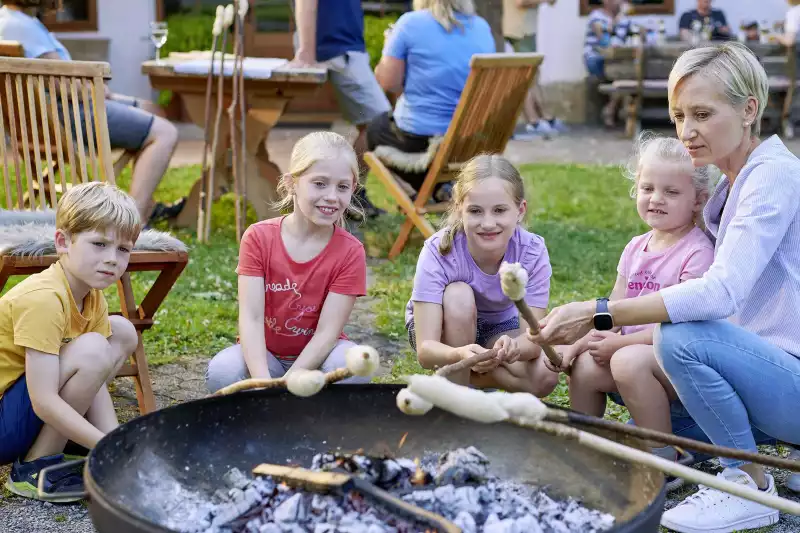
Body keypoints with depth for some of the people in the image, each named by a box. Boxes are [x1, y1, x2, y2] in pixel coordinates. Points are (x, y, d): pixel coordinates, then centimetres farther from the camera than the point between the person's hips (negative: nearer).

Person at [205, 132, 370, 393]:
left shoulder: (350, 252, -15)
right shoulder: (258, 237, -13)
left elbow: (327, 332, -19)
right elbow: (250, 318, -21)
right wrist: (264, 384, -35)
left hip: (316, 356, 0)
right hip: (265, 354, 0)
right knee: (222, 372, -31)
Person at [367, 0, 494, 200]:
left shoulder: (410, 23, -10)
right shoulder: (482, 27, 4)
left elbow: (388, 82, -10)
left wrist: (389, 46, 10)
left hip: (418, 137, -5)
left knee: (375, 129, 28)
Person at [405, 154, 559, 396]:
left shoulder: (533, 252, -26)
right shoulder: (438, 252, -32)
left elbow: (532, 336, -31)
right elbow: (425, 349, -38)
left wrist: (514, 347, -56)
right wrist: (460, 354, -61)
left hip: (499, 327, 2)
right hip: (445, 329, -2)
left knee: (545, 377, -26)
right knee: (459, 295, -35)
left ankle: (462, 378, -1)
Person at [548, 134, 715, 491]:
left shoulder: (697, 251, -12)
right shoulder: (635, 249, 11)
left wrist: (620, 343, -20)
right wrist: (580, 342, -7)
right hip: (633, 350, 8)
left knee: (628, 360, -32)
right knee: (584, 365, -12)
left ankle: (666, 464, -19)